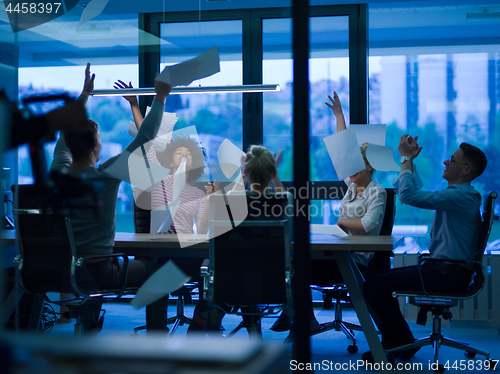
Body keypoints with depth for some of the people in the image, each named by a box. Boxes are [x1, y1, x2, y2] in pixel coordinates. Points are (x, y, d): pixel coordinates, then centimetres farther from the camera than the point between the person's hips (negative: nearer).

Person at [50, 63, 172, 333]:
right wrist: (160, 98, -2)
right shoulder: (106, 177, -19)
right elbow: (145, 139, -13)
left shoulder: (57, 174, -4)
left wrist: (84, 95, 24)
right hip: (100, 274, -6)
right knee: (155, 272, 18)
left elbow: (67, 135, 14)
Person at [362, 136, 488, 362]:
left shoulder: (461, 196, -18)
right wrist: (408, 158, 17)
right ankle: (393, 342, 20)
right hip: (443, 269, 11)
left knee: (374, 287, -15)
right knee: (380, 279, 15)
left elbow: (408, 195, -28)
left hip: (448, 274, -11)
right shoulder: (456, 194, 17)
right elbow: (405, 189, 27)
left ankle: (403, 346, 0)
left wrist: (407, 158, -14)